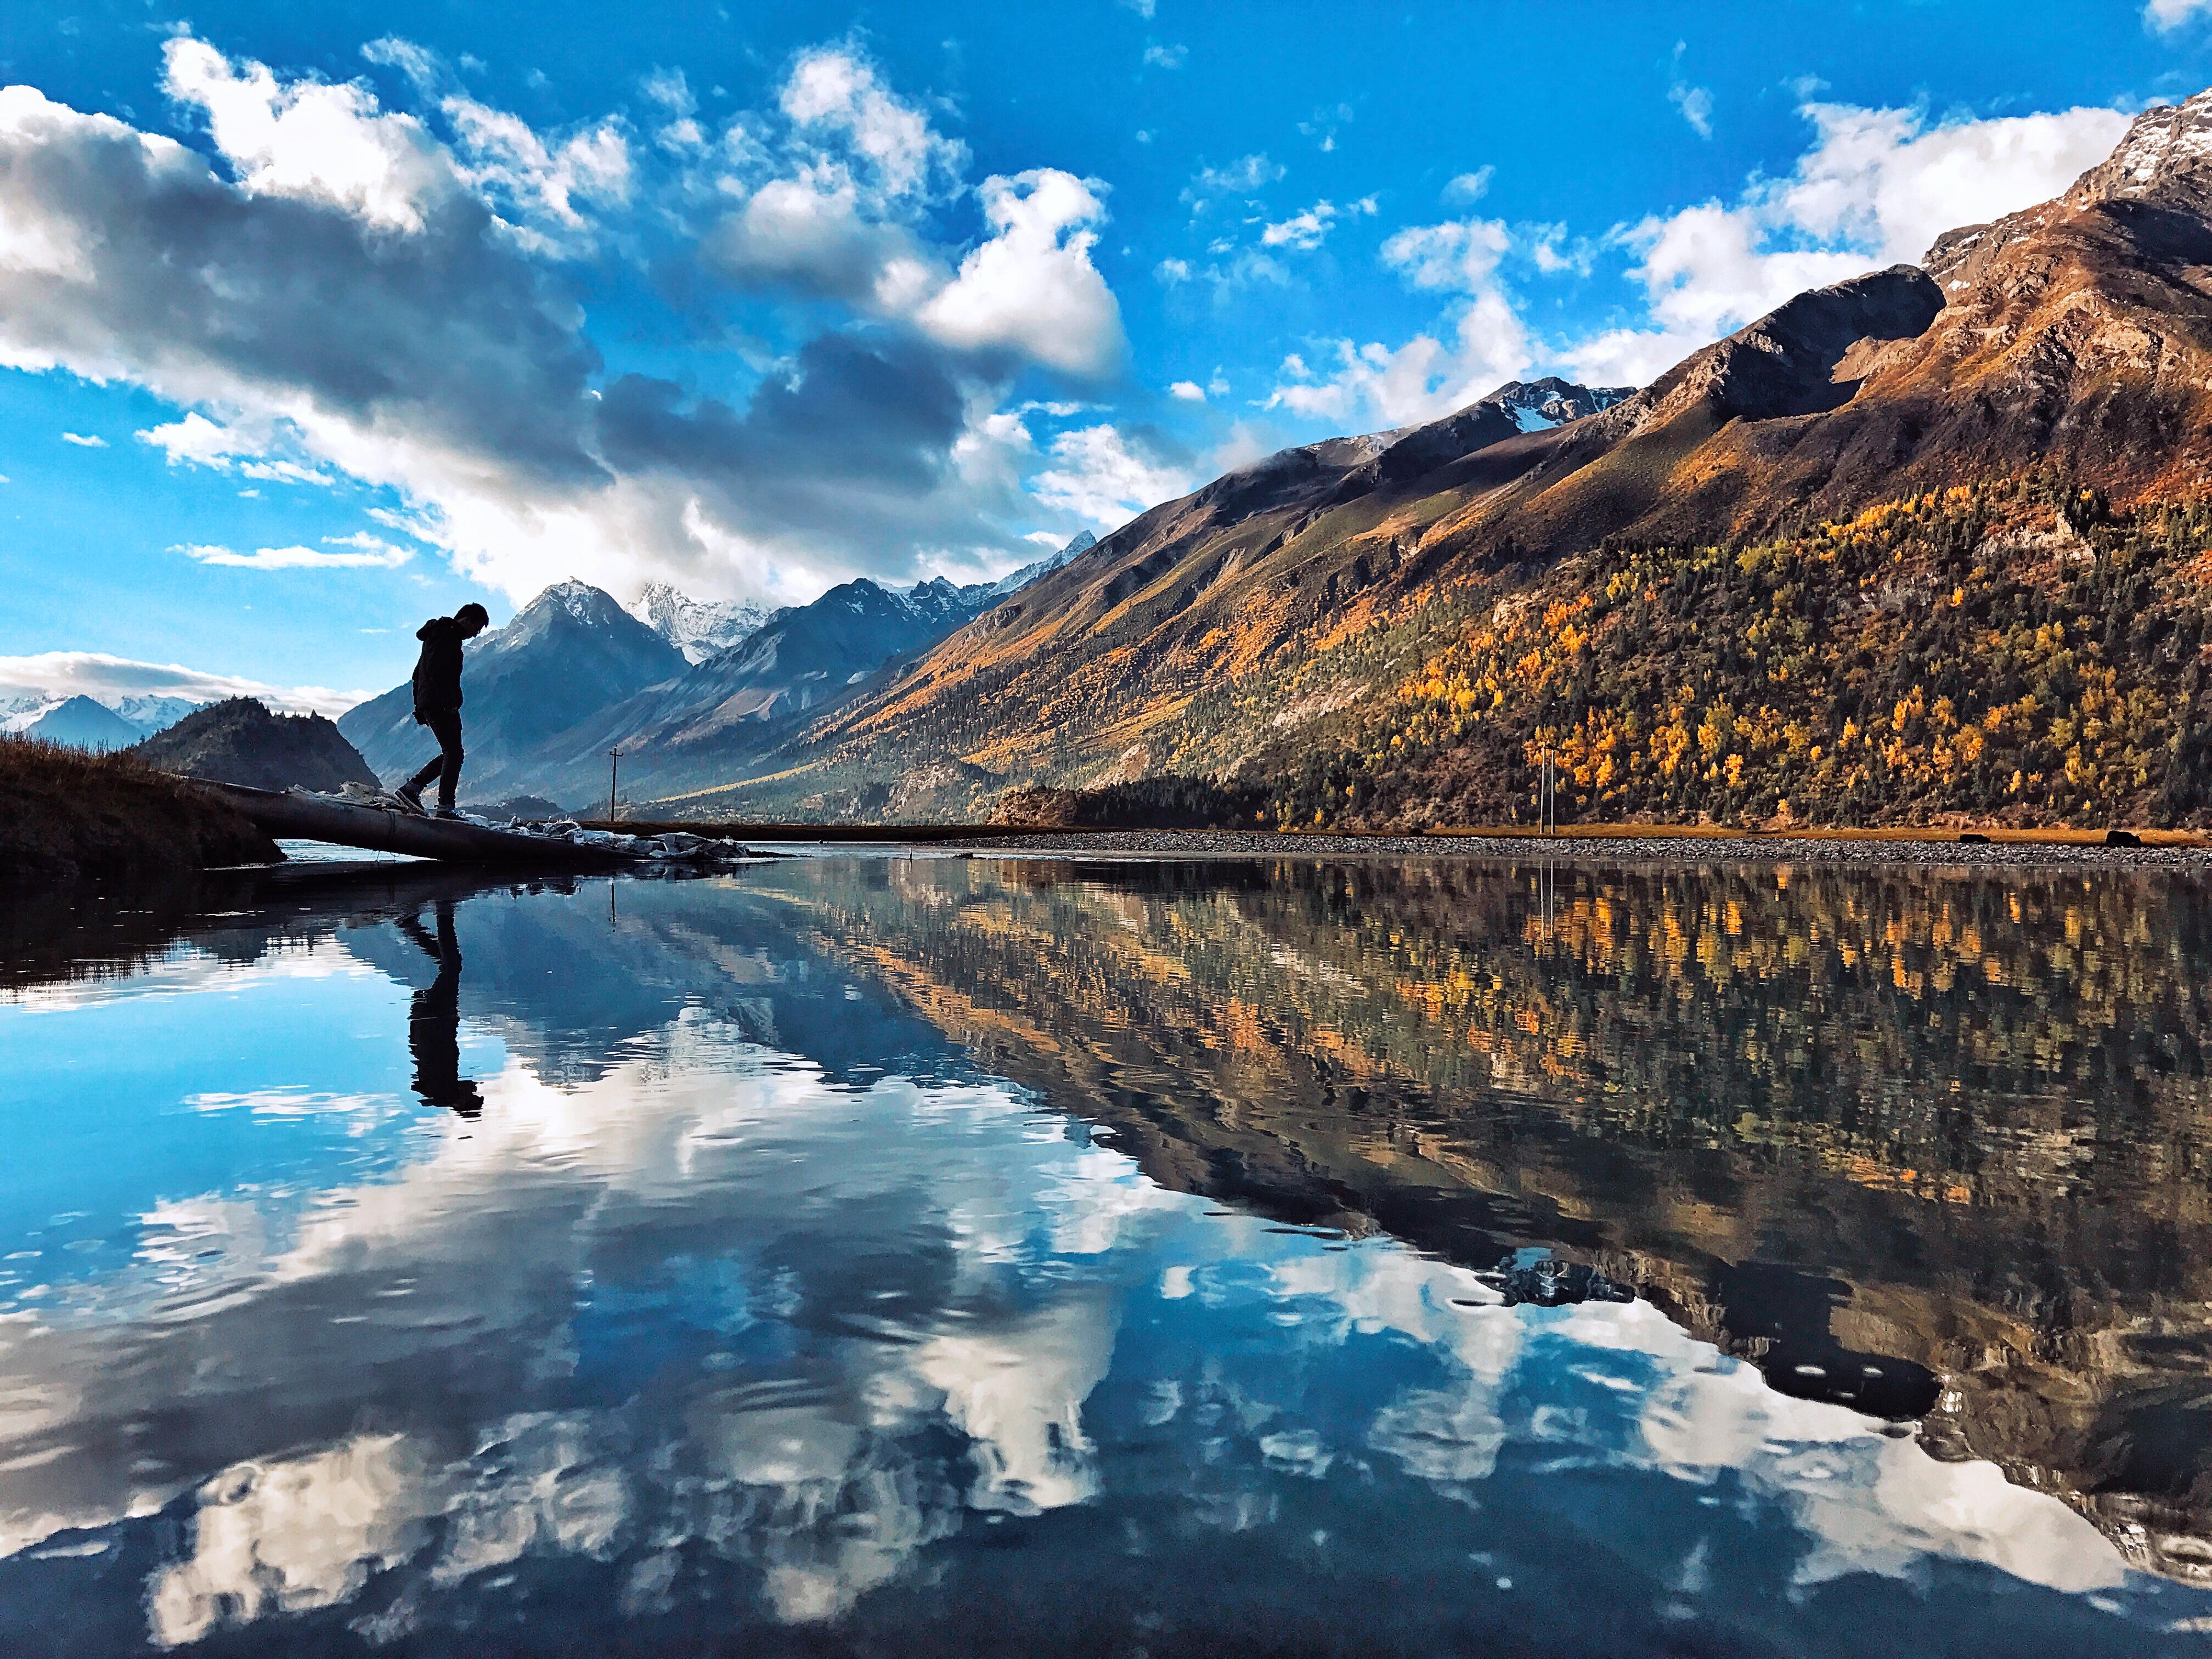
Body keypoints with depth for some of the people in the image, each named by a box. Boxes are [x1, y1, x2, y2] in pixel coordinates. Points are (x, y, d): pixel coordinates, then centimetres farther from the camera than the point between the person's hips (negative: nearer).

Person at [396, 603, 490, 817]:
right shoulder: (449, 635, -9)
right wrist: (448, 702, -24)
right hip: (442, 705, -10)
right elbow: (435, 669, -22)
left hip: (428, 703, 10)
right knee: (454, 753, -9)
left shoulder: (438, 634, 25)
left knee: (450, 753, 13)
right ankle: (445, 806, -12)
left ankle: (411, 787, 10)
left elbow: (418, 672, 29)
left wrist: (420, 707, 26)